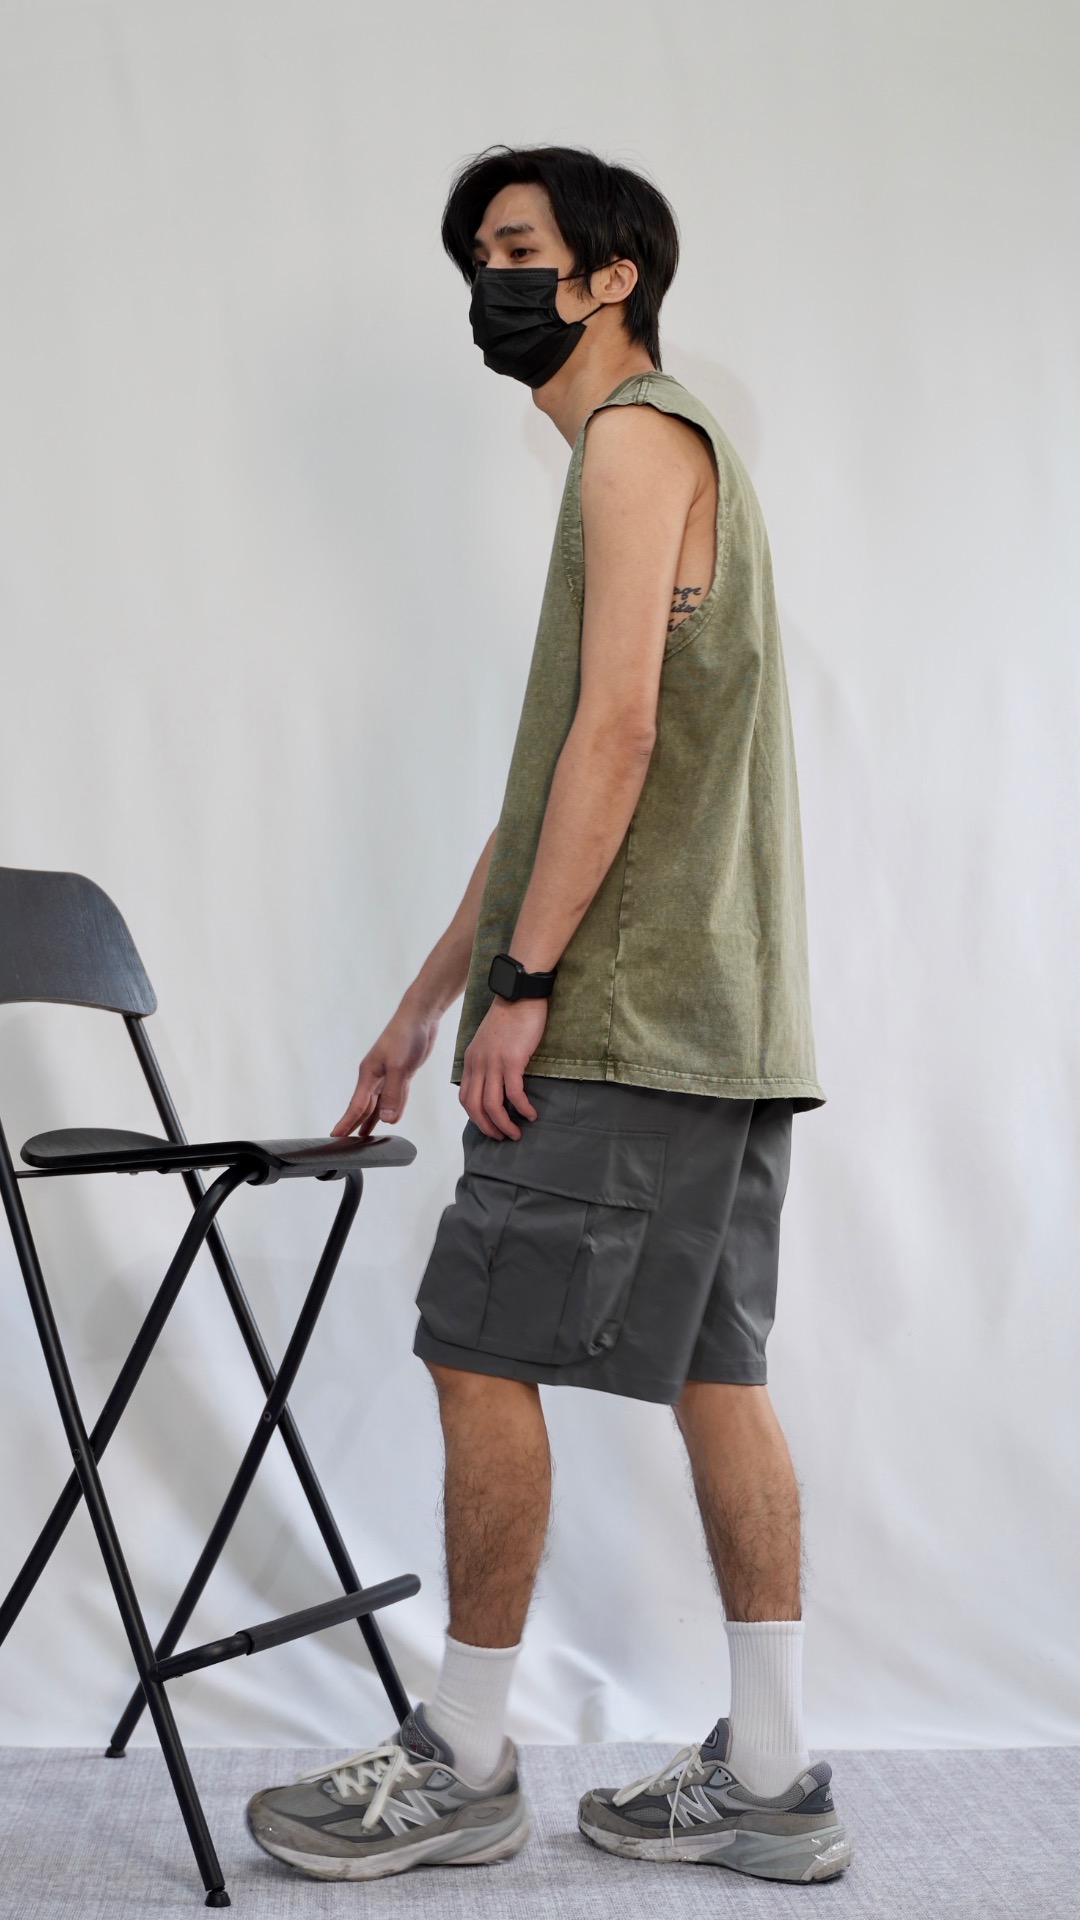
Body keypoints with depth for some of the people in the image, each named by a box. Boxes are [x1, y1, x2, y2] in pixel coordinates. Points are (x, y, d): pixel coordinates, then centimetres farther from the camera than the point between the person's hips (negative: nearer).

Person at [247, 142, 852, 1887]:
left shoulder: (639, 435, -5)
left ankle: (462, 1765, 7)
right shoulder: (648, 453, 25)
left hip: (630, 1017, -10)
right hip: (719, 1019, 10)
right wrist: (426, 1003, 22)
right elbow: (556, 781, 23)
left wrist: (523, 982, -16)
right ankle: (771, 1780, 13)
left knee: (482, 1349, -4)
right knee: (714, 1371, 8)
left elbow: (618, 726, -17)